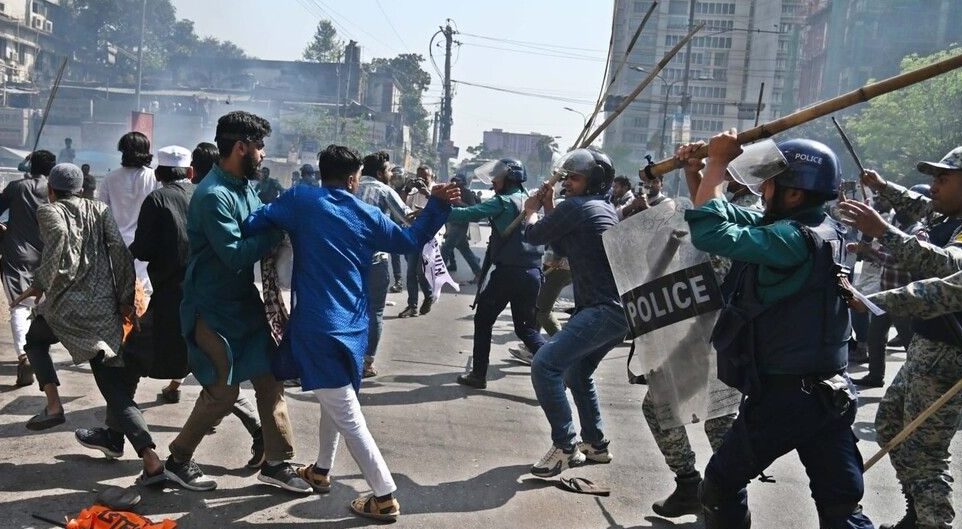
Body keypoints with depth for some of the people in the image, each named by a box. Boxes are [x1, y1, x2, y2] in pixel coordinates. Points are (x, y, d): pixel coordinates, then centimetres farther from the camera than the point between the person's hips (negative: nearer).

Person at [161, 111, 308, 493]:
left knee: (270, 379, 8)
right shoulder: (213, 195, -22)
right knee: (223, 392, -1)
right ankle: (178, 460, 20)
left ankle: (276, 463, 18)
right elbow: (235, 255, -28)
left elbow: (260, 227, 14)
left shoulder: (244, 186, 7)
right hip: (214, 309, -9)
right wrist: (279, 229, -22)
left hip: (245, 302, 9)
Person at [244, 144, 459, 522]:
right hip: (351, 326, 5)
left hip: (317, 325, -5)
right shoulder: (367, 215, 7)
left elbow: (251, 225, -5)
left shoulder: (299, 200, -2)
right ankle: (321, 471, 42)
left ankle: (385, 498, 2)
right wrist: (437, 205, 23)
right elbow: (410, 241, 16)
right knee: (337, 400, 27)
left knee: (348, 416, -1)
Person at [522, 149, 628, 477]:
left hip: (603, 310, -11)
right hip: (620, 307, 11)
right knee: (577, 373, 26)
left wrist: (531, 211, 18)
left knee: (545, 364, -16)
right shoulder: (605, 208, 18)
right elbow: (563, 247, 25)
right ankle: (595, 444, 34)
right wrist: (549, 208, 21)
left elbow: (533, 237, -2)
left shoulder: (575, 206, -11)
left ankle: (565, 446, -10)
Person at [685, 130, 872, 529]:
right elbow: (728, 216, 16)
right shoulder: (817, 230, 8)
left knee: (721, 485, 13)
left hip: (783, 395, -9)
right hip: (825, 391, 9)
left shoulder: (794, 240, -22)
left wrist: (718, 163, -15)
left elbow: (709, 232, -26)